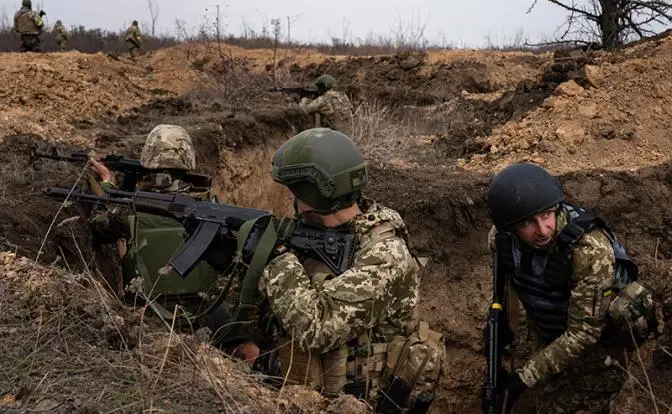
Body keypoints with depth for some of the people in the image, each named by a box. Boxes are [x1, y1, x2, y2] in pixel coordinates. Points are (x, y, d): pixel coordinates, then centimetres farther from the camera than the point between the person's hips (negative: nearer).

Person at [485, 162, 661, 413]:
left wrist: (527, 376, -32)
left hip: (594, 342, -5)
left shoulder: (591, 249, -39)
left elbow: (583, 332, -33)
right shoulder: (501, 238, -23)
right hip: (546, 336, 5)